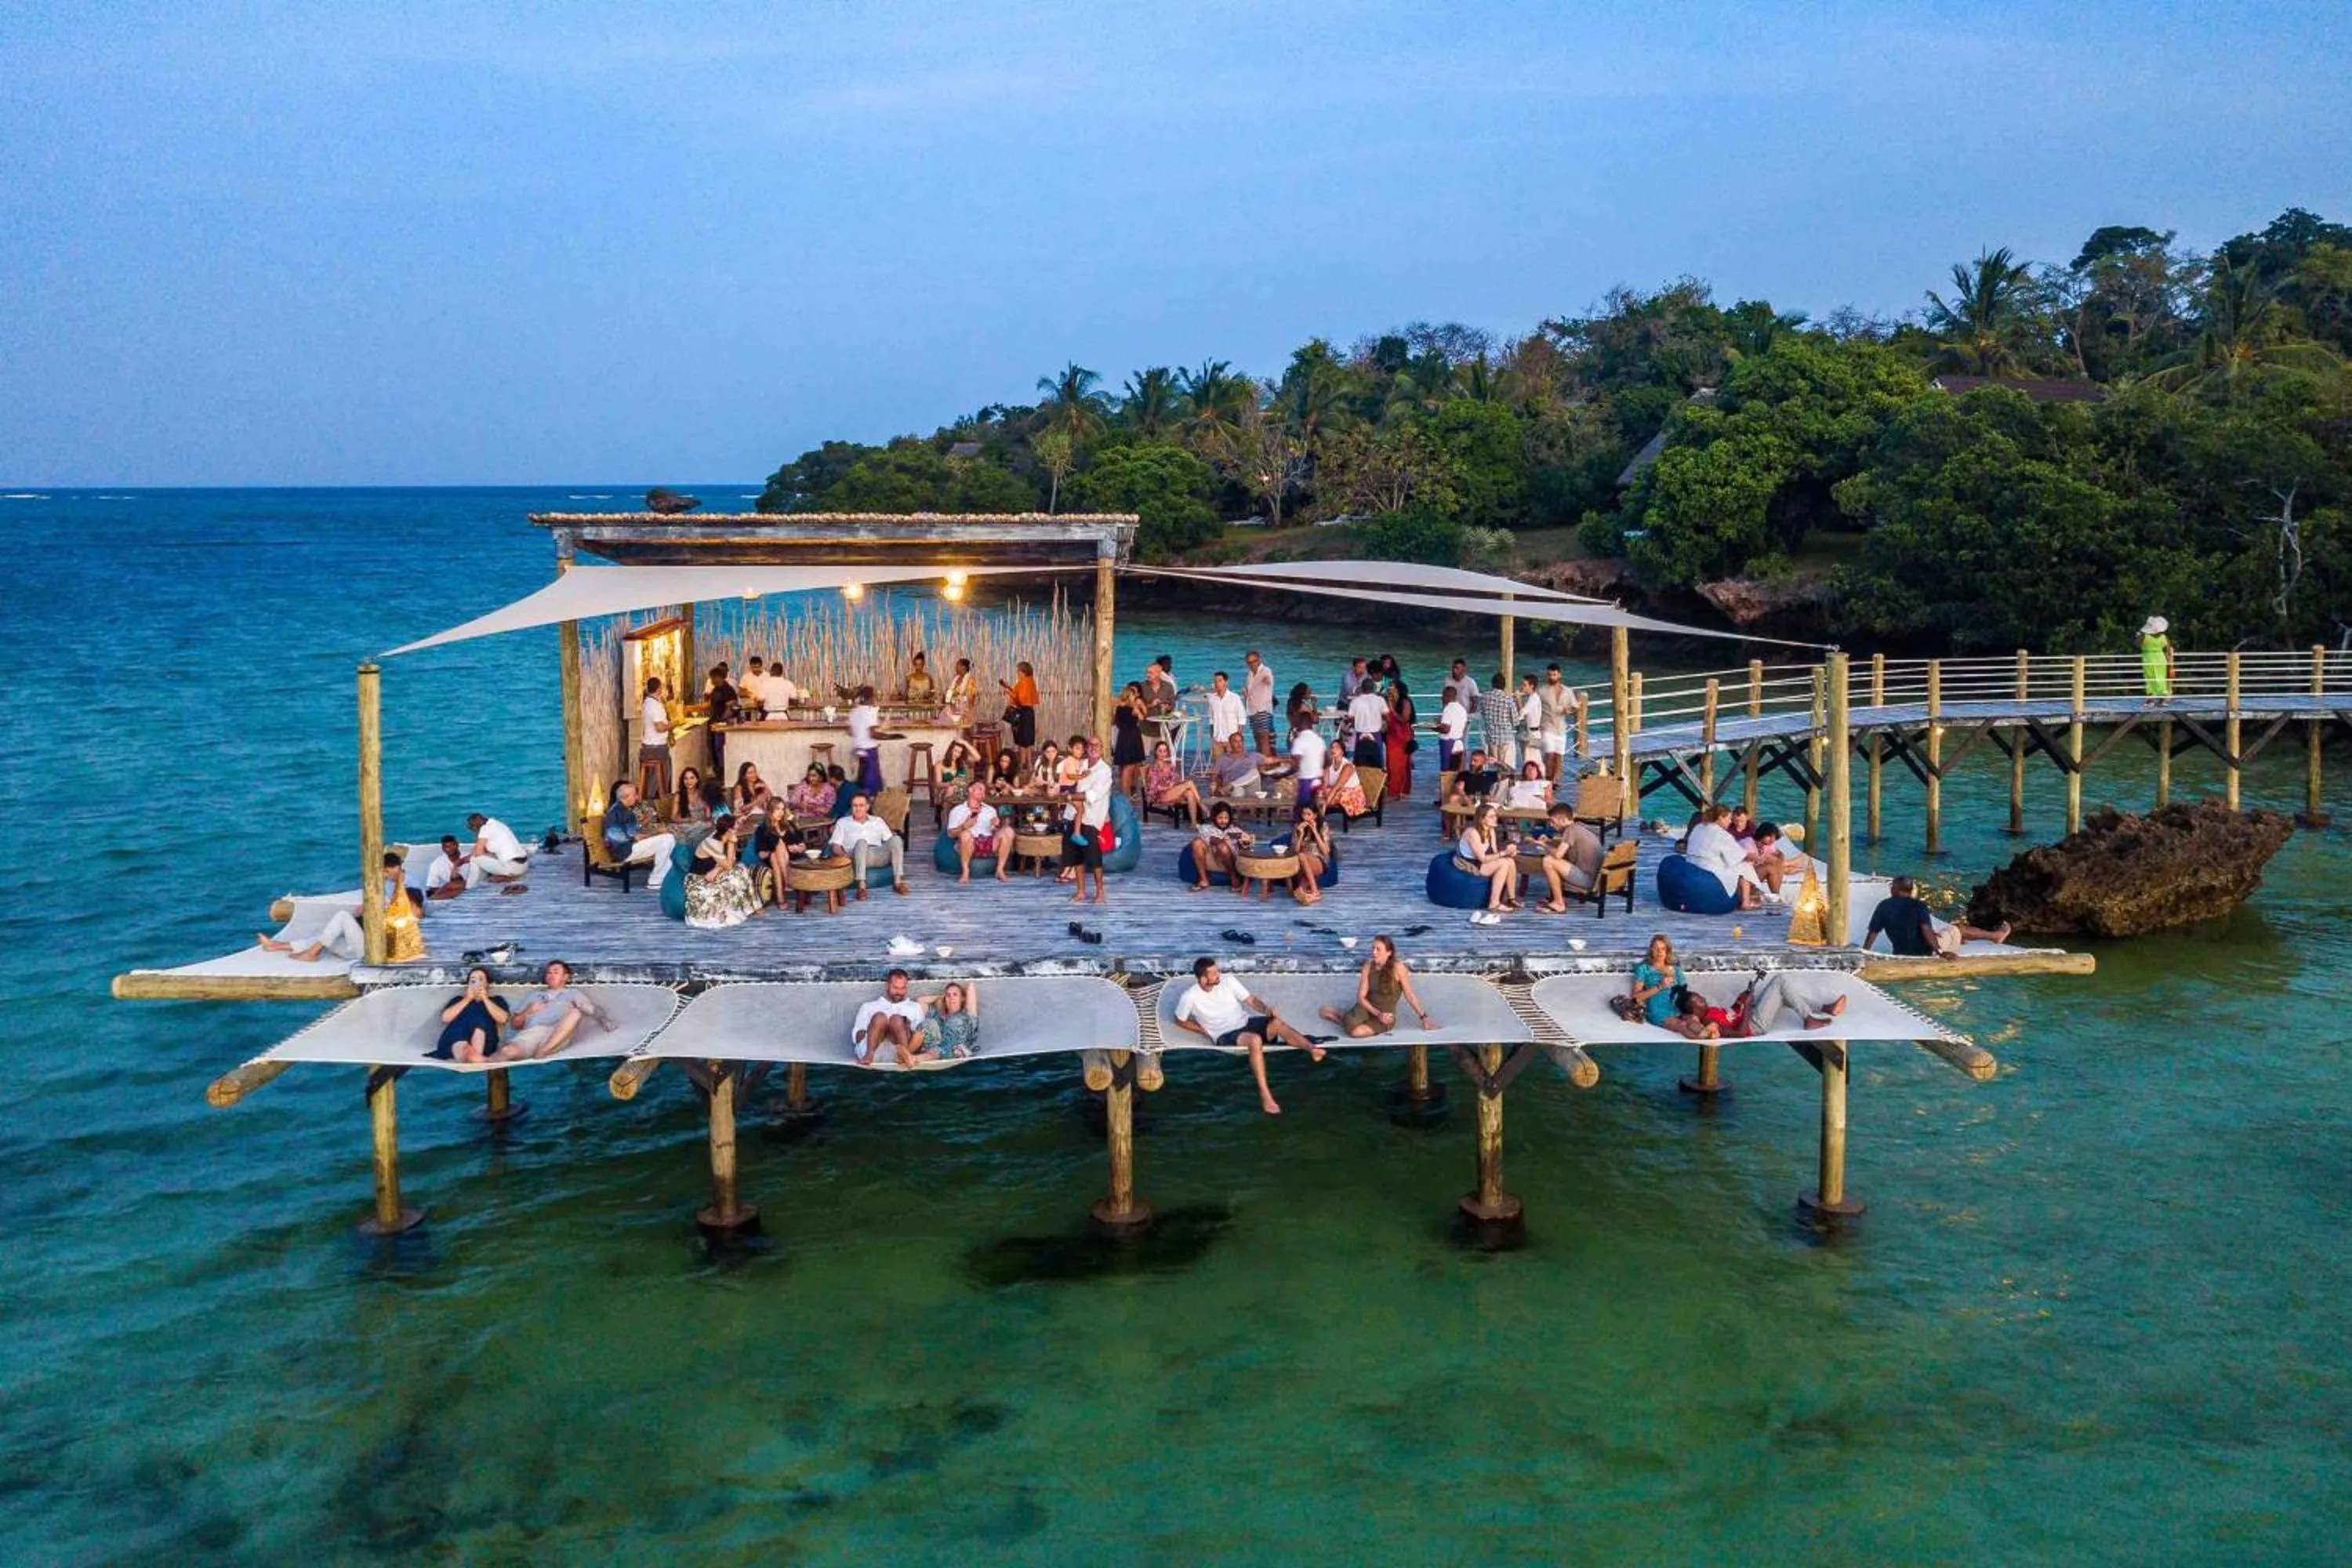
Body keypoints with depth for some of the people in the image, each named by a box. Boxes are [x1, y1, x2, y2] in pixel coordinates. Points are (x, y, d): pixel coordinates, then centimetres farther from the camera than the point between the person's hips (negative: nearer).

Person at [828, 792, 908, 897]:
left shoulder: (878, 821, 28)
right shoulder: (843, 822, 22)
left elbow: (889, 840, 20)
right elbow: (834, 843, 10)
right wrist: (841, 853, -13)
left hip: (879, 854, 2)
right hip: (856, 856, -2)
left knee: (896, 839, -28)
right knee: (861, 842, -38)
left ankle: (898, 881, -32)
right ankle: (861, 885, -46)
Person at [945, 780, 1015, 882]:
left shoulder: (991, 810, 24)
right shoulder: (957, 811, 11)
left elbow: (996, 832, 20)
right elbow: (951, 833, 3)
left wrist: (997, 825, -3)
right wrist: (964, 826, -14)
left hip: (990, 844, 3)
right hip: (970, 844, -3)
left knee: (1008, 830, -23)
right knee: (966, 834, -38)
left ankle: (1000, 870, -19)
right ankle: (965, 872, -23)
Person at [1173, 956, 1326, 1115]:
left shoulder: (1228, 981, -1)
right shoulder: (1190, 997, -10)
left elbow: (1251, 1001, -1)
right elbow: (1180, 1021, 5)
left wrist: (1266, 1009, -21)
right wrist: (1206, 1031, -2)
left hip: (1246, 1023, 5)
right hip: (1226, 1036, -5)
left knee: (1278, 1023, -27)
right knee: (1255, 1040, -38)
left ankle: (1312, 1048, -41)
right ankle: (1264, 1093, -40)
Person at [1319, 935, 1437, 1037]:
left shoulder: (1397, 967, -15)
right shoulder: (1368, 966, -5)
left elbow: (1409, 995, -6)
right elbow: (1361, 996, -5)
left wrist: (1423, 1017, -5)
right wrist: (1378, 1014, -18)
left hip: (1386, 1015, -2)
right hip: (1368, 1008, 2)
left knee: (1358, 1032, -30)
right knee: (1351, 1028, -31)